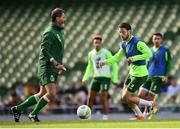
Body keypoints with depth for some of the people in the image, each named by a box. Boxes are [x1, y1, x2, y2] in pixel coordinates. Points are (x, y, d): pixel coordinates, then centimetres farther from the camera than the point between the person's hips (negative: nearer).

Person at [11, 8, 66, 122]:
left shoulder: (60, 31, 17)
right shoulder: (50, 32, -13)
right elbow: (44, 50, -21)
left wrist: (59, 65, 15)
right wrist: (57, 64, -23)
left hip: (53, 69, 10)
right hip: (47, 68, -10)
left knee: (42, 95, 10)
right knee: (51, 94, -16)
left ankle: (18, 109, 17)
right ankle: (34, 114, -2)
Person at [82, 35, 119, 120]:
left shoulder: (106, 53, -10)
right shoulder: (91, 54, 6)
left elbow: (114, 65, -5)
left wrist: (115, 79, -8)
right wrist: (85, 78, 13)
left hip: (106, 77, -5)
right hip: (96, 77, 5)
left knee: (104, 97, -13)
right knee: (90, 97, 1)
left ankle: (105, 117, -6)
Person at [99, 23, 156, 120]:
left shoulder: (137, 42, -20)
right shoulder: (124, 44, 6)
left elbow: (149, 54, -24)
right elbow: (117, 57, 13)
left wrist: (134, 58, -28)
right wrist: (105, 62, -2)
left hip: (140, 75, -9)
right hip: (132, 73, 9)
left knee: (126, 97, -7)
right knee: (124, 96, 11)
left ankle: (150, 104, 5)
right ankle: (139, 116, 23)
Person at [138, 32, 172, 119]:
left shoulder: (165, 50, -2)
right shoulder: (150, 50, 14)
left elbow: (169, 64, -3)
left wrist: (166, 76, -13)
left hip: (159, 77, -6)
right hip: (149, 76, 6)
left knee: (150, 96, -9)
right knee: (141, 94, -4)